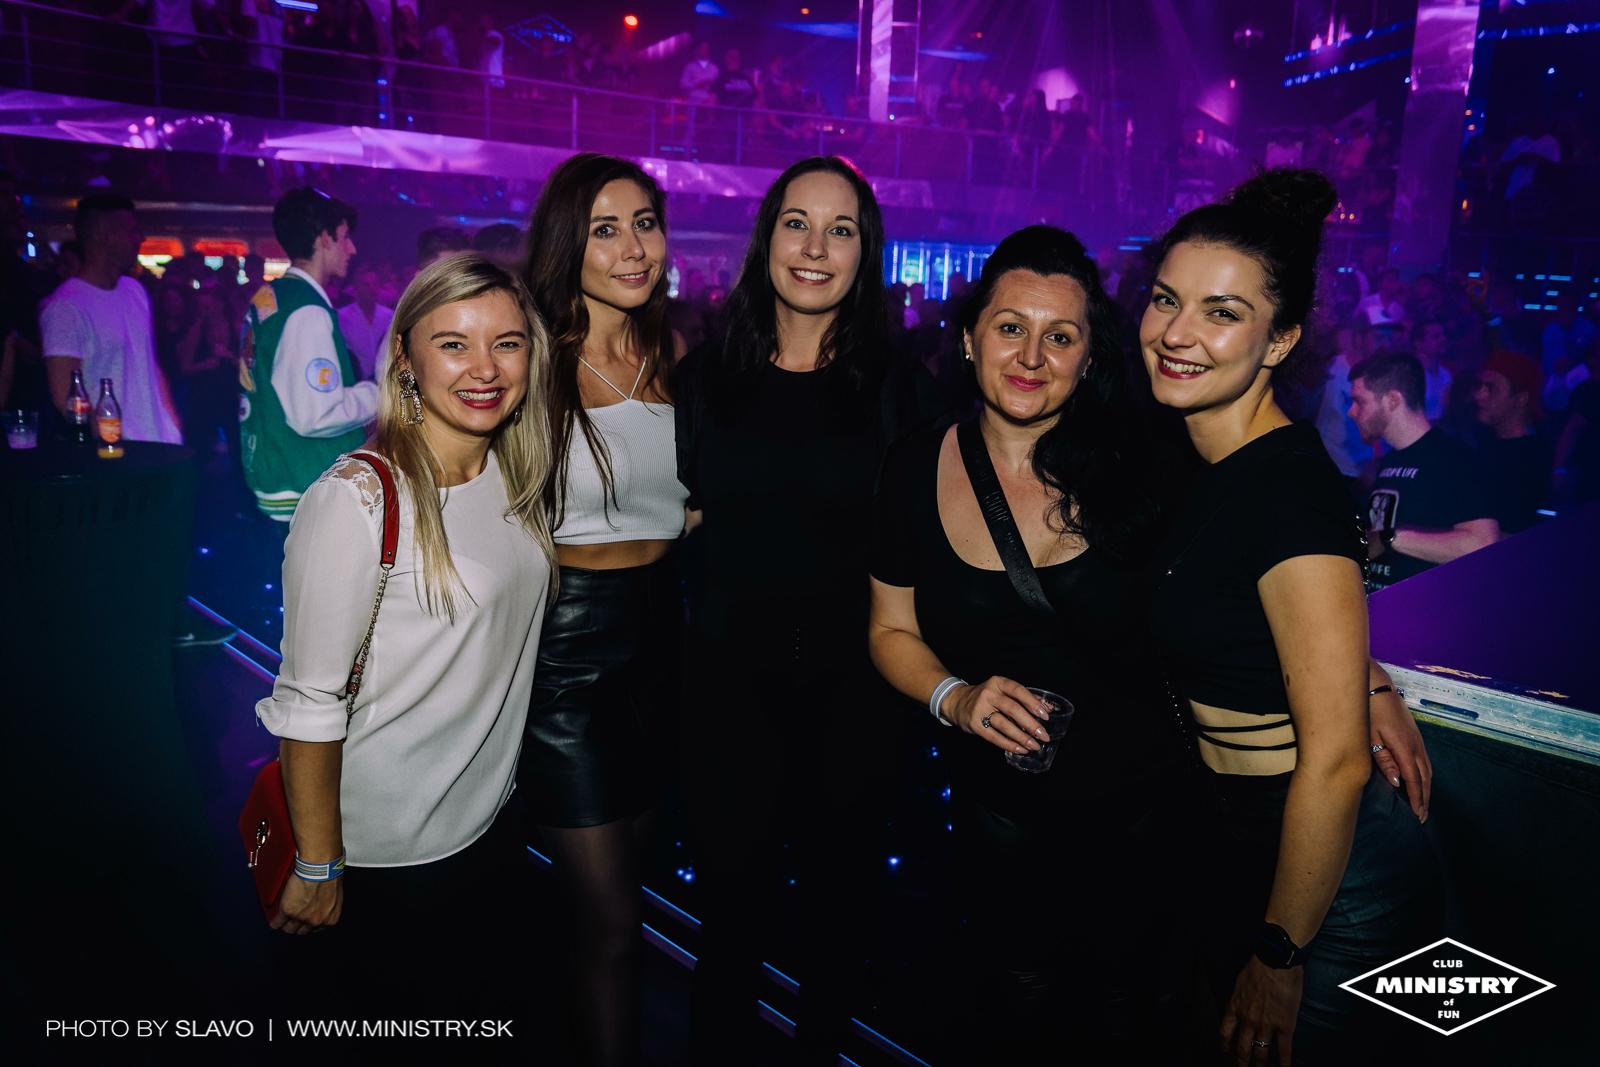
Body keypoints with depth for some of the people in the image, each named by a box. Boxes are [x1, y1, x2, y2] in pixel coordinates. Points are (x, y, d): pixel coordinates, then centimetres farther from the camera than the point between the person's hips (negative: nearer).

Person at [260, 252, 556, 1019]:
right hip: (381, 858, -6)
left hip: (492, 825, 7)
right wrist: (317, 867, -15)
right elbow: (309, 703, -19)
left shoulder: (516, 476, -1)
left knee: (483, 1013, 25)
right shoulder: (356, 502, -23)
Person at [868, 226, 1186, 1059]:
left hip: (1141, 800, -1)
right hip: (1003, 799, 2)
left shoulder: (1137, 466, -15)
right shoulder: (915, 471, -7)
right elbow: (892, 631, 3)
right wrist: (956, 697, -14)